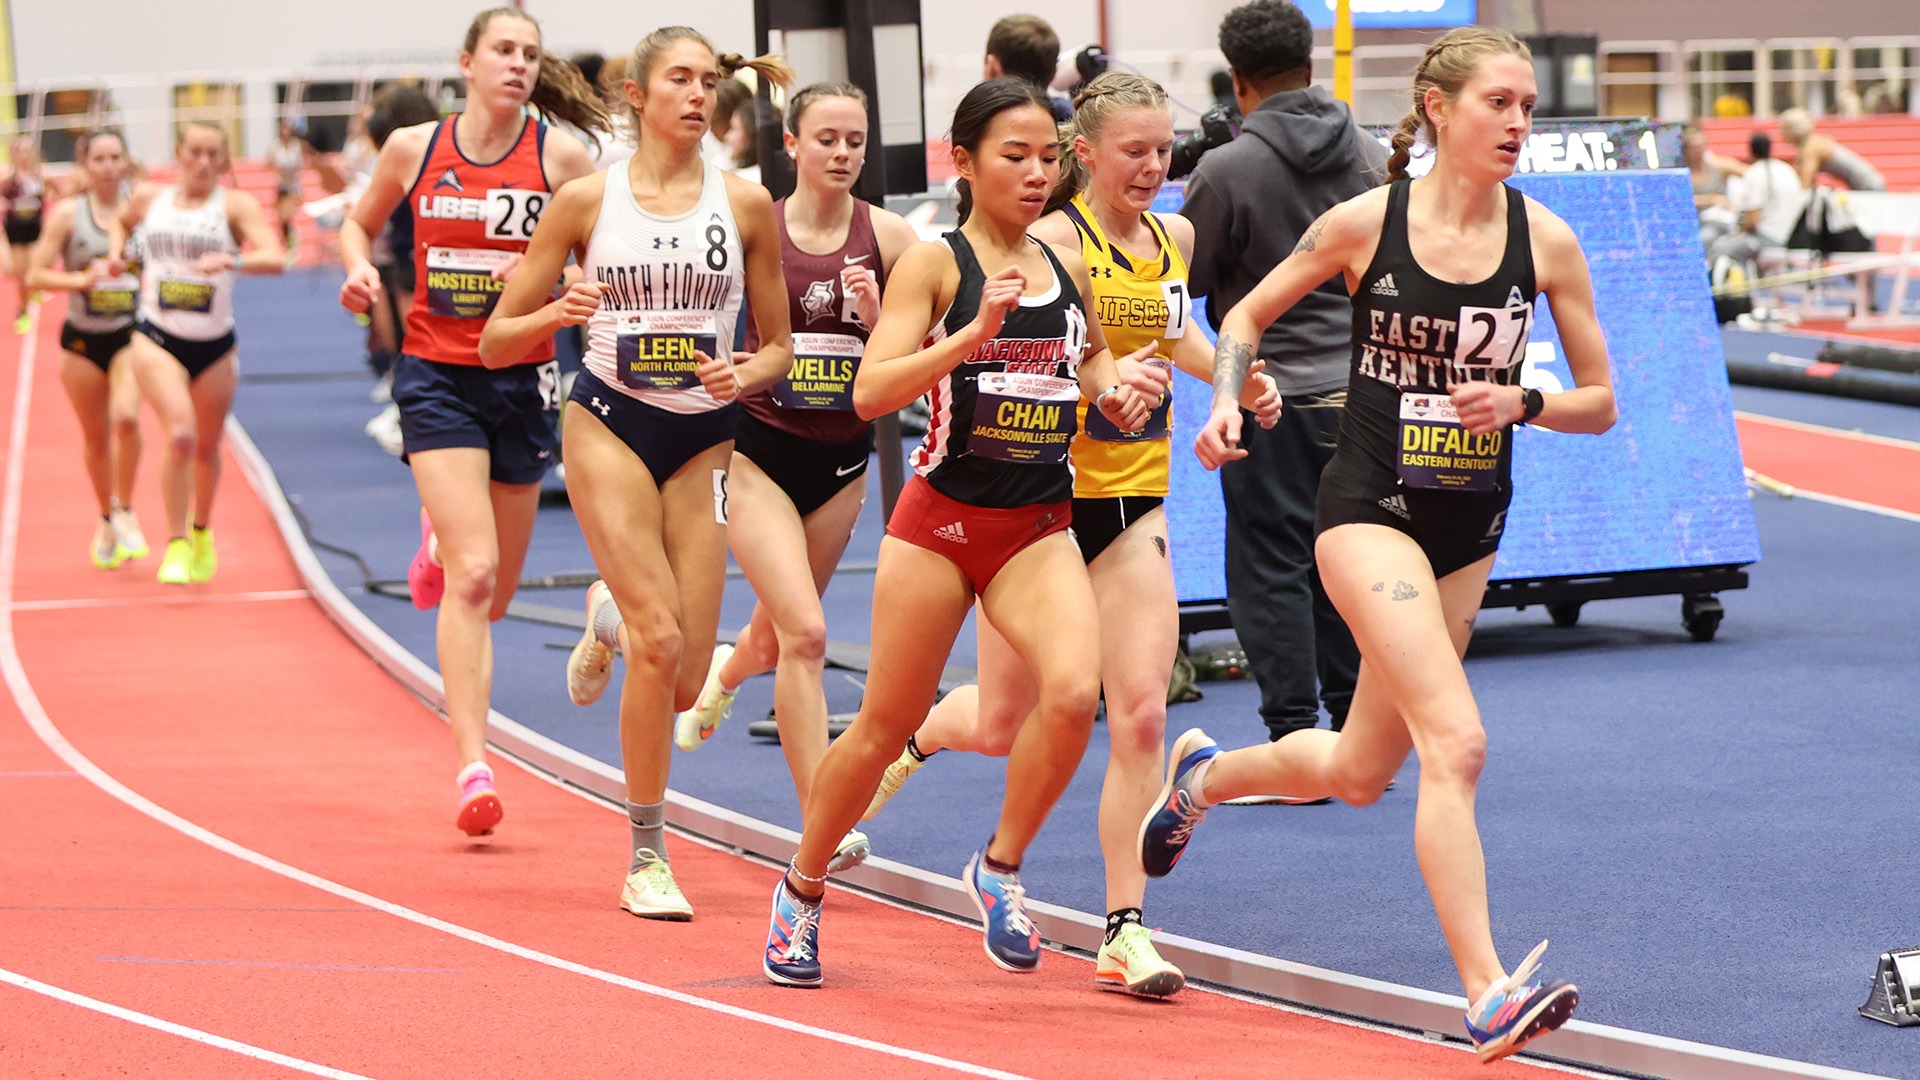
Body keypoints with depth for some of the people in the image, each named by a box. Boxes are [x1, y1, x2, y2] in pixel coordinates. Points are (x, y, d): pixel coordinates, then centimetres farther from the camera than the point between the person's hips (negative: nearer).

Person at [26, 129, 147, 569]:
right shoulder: (68, 213, -3)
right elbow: (35, 275, -5)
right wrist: (81, 279, -19)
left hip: (131, 334, -1)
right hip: (83, 338, 1)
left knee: (126, 417, -24)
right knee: (96, 436, 11)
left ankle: (125, 510, -3)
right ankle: (107, 521, 32)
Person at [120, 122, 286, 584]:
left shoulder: (236, 205, -6)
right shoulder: (148, 199, 4)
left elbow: (276, 258, -22)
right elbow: (120, 223, 29)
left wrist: (232, 260, -38)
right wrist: (120, 257, 13)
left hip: (215, 346, 0)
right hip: (157, 340, 0)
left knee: (207, 447, 14)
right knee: (181, 434, -21)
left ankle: (202, 531, 42)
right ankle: (176, 544, -11)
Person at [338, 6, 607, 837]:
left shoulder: (561, 157, -4)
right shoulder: (413, 148, 0)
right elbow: (360, 222, 17)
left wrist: (552, 277, -19)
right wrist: (359, 268, -3)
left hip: (522, 379, 2)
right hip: (436, 375, -2)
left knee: (495, 595, 14)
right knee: (472, 573, -18)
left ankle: (442, 540, 52)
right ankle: (472, 766, -16)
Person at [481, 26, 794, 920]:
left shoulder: (745, 204, 3)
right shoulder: (586, 199, -2)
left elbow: (777, 344, 11)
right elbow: (495, 343, 2)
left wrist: (746, 374, -11)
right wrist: (555, 314, -19)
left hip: (704, 438, 3)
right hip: (609, 425, -2)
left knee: (682, 684, -3)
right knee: (660, 643, -18)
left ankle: (611, 616, 34)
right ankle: (646, 858, -3)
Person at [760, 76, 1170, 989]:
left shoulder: (1068, 267, 7)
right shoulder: (935, 262, -7)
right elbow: (871, 392, -17)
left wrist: (1119, 389, 3)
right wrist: (976, 329, -27)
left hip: (1040, 527, 3)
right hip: (942, 519, -3)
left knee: (1074, 690, -22)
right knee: (885, 727, 6)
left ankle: (1000, 866, 0)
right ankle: (802, 887, 30)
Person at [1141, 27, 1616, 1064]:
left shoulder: (1545, 239, -3)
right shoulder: (1365, 221, -9)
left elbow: (1599, 401, 4)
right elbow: (1247, 315, 7)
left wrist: (1519, 401, -15)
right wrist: (1225, 401, -10)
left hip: (1470, 524, 5)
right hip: (1369, 508, -5)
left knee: (1357, 772, 16)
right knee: (1456, 741, -22)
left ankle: (1202, 775, 46)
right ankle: (1489, 996, -24)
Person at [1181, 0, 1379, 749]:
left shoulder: (1228, 169, -13)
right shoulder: (1368, 155, 3)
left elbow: (1190, 278, -3)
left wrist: (1194, 203, 13)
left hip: (1271, 395, -5)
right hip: (1358, 389, 5)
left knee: (1273, 566, 0)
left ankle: (1295, 745, -3)